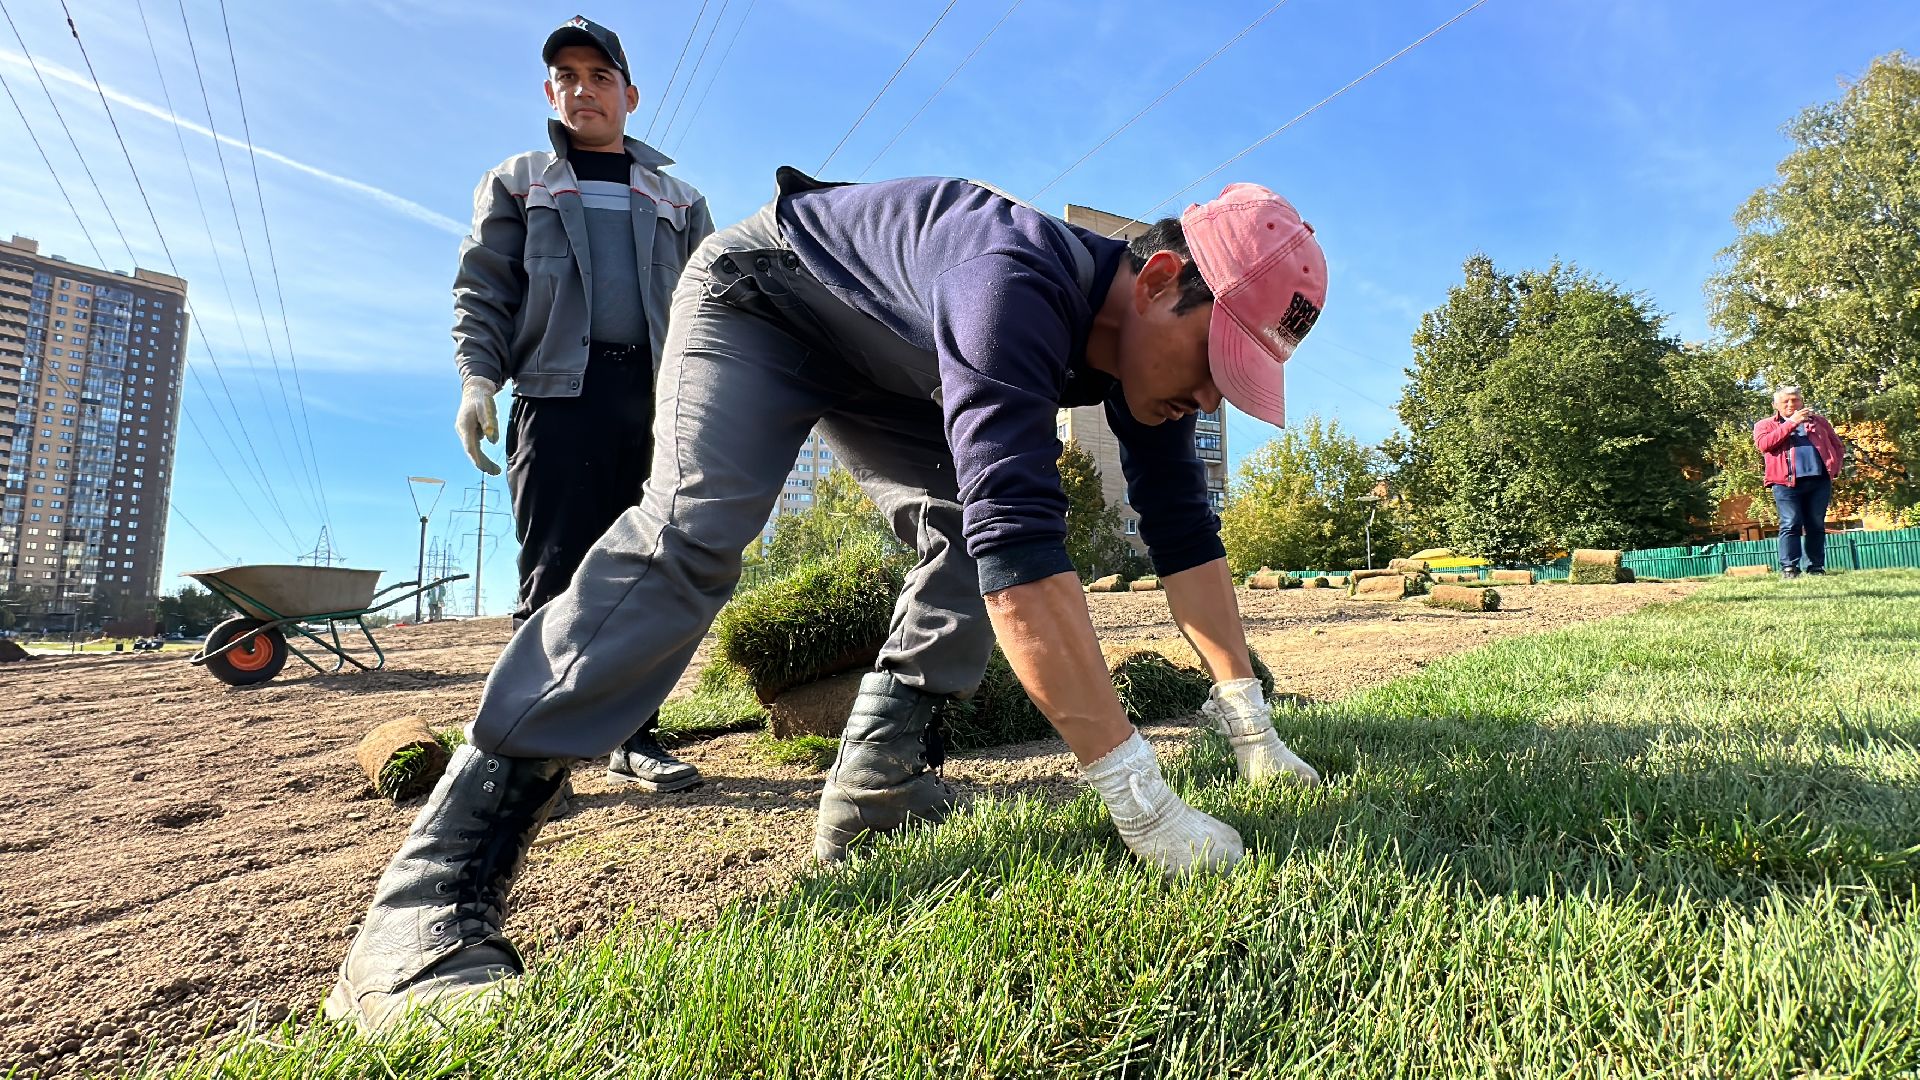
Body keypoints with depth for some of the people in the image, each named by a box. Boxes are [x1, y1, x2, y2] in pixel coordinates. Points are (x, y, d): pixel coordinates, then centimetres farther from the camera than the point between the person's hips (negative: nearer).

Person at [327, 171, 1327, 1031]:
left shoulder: (1149, 335, -13)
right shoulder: (1017, 288, -41)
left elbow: (1183, 529, -9)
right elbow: (1021, 548, -50)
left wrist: (1246, 715, -11)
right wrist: (1139, 794, -47)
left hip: (881, 363, 8)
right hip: (761, 297, -8)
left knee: (972, 518, -7)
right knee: (692, 531, -29)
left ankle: (876, 784, -6)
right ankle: (429, 899, -28)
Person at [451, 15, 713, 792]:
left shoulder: (678, 200, 23)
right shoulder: (516, 183, 20)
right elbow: (482, 291, 11)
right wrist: (477, 379, -6)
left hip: (657, 399, 2)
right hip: (559, 393, -1)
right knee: (554, 576, -8)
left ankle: (635, 737, 7)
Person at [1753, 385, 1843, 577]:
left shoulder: (1818, 420, 23)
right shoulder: (1765, 425, 11)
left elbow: (1836, 444, 22)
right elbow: (1763, 444, -10)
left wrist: (1835, 466, 5)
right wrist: (1791, 423, -12)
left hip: (1819, 480, 4)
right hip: (1786, 482, -4)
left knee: (1817, 525, 6)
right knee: (1790, 525, -8)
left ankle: (1817, 567, 10)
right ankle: (1789, 567, -9)